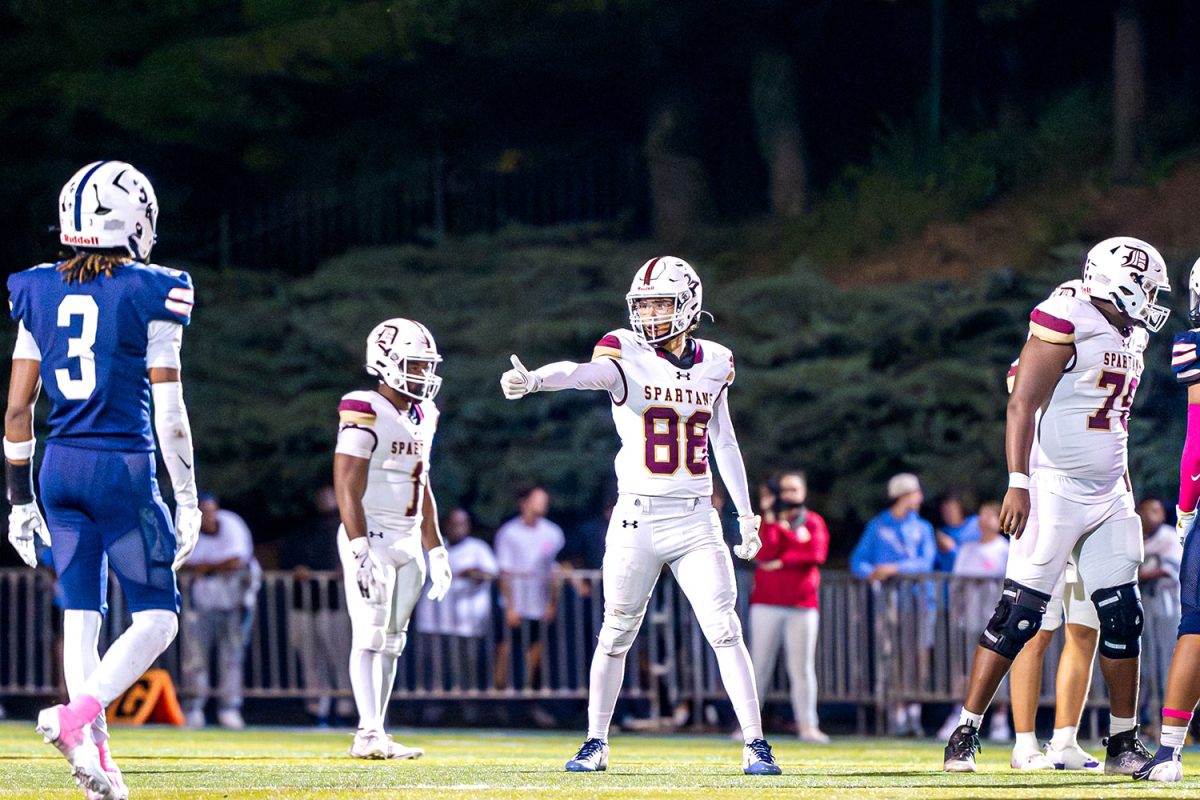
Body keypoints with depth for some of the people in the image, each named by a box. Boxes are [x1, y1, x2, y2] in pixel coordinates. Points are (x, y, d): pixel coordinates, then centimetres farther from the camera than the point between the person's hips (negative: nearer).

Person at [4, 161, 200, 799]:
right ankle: (77, 716, -15)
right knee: (157, 618, 5)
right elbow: (169, 411, -8)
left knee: (81, 616, 10)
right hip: (124, 466, -5)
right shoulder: (152, 294, -8)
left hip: (59, 467, 5)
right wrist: (188, 501, -1)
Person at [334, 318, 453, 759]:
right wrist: (359, 550, -24)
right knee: (370, 635, -12)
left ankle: (375, 734, 8)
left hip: (408, 542, 8)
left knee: (392, 641, 7)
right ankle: (369, 734, -17)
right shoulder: (365, 413, -13)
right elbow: (347, 487, -17)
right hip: (371, 539, -8)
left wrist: (436, 551, 20)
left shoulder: (421, 416, 14)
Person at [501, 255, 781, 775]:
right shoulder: (626, 356, -7)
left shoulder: (713, 364, 6)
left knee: (725, 630, -4)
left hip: (697, 520, 2)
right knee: (616, 635, 6)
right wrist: (532, 380, -50)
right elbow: (583, 373, -28)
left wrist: (746, 513, 17)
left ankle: (755, 745, 0)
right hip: (638, 518, -2)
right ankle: (596, 744, 18)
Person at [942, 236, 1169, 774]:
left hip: (1108, 496, 8)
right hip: (1054, 490, -8)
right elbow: (1022, 405, -17)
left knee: (1122, 617, 6)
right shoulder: (1068, 322, -13)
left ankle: (1124, 744, 14)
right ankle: (964, 735, -3)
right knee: (1019, 614, -9)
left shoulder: (1130, 337, 14)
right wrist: (1018, 483, -23)